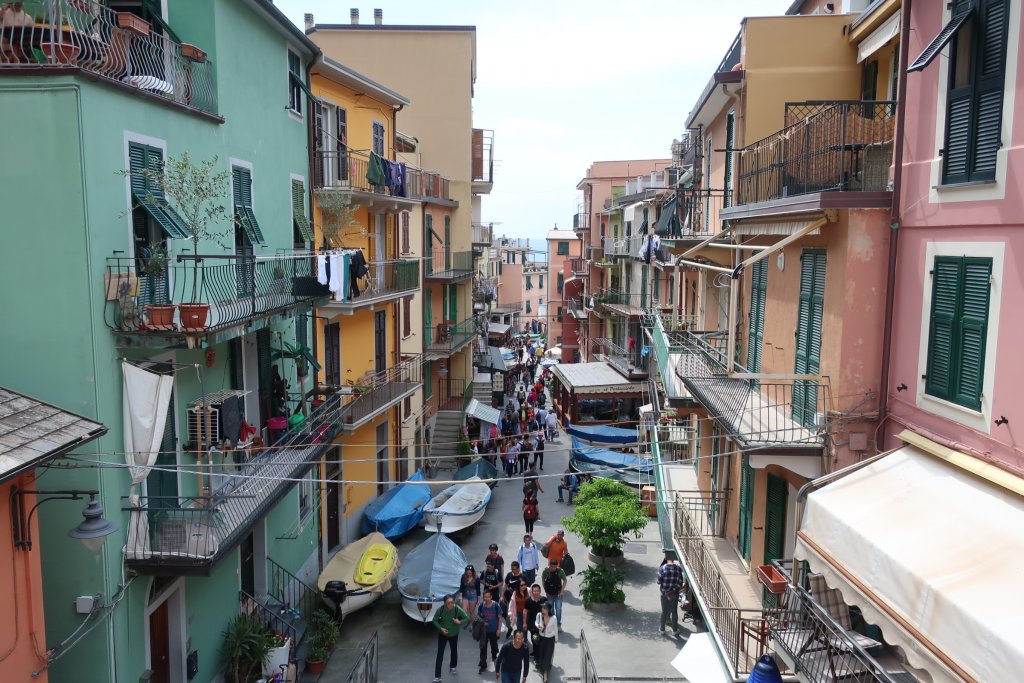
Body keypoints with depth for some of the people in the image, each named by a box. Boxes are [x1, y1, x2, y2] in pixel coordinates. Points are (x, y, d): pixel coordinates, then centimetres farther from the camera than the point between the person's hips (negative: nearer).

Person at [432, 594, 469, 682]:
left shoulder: (457, 609, -26)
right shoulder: (440, 609, -26)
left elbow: (467, 618, -15)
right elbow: (435, 620, -11)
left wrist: (460, 622, -33)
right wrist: (440, 628, -24)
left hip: (454, 634, 1)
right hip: (442, 634, -1)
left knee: (454, 651, 22)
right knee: (440, 654, -4)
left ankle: (453, 667, 50)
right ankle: (437, 676, 5)